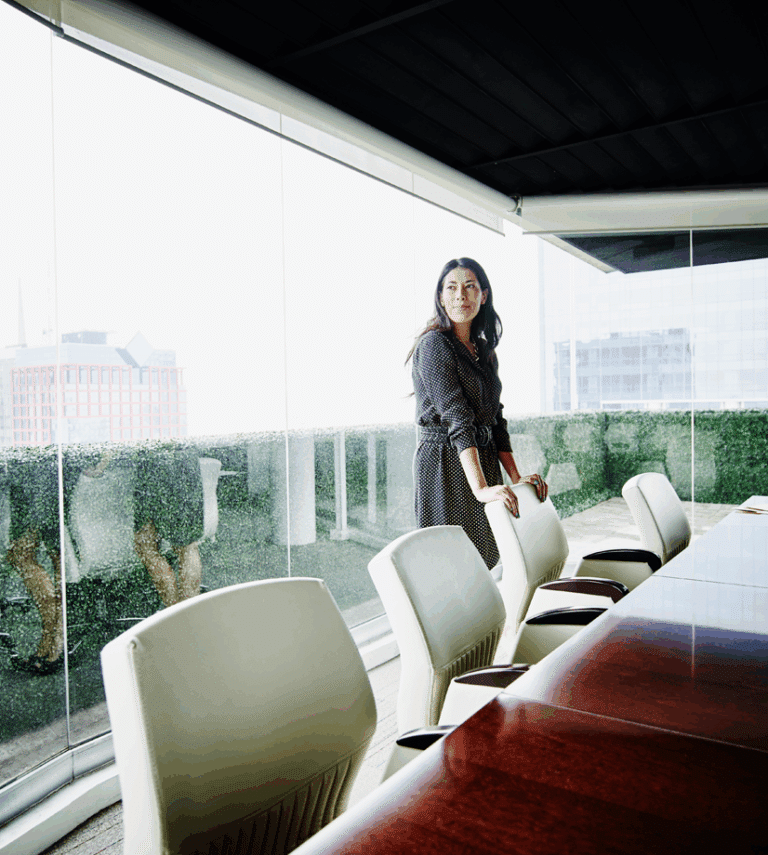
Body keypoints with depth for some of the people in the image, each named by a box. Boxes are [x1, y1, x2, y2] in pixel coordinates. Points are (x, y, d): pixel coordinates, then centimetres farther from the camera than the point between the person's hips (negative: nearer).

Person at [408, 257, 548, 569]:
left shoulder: (483, 350, 14)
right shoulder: (434, 344, -10)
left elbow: (495, 418, 15)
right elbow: (456, 417, -22)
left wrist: (515, 477, 6)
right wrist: (480, 488, -30)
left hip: (484, 460, 8)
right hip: (445, 464, -8)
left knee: (483, 562, 10)